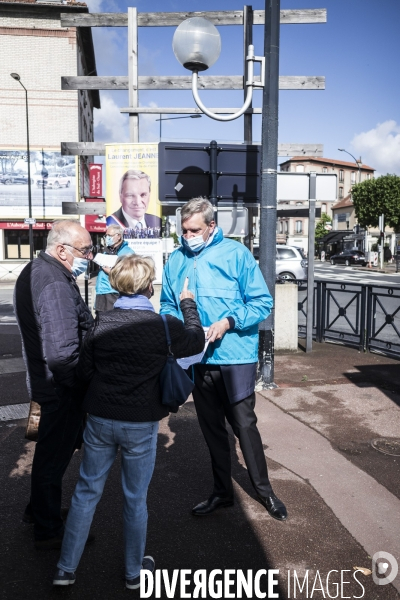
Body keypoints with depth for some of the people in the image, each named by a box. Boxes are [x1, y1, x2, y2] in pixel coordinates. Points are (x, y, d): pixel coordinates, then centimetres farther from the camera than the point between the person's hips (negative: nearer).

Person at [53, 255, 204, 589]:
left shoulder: (102, 323, -6)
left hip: (100, 420, 2)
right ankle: (135, 571, 31)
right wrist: (188, 304, 20)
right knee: (135, 498, 14)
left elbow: (84, 370, 1)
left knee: (87, 491, 17)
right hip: (141, 424, -2)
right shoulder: (164, 326, -13)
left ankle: (67, 568, 28)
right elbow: (197, 340, 6)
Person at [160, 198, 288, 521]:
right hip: (198, 359, 5)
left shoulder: (236, 254, -8)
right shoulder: (176, 260, 6)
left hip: (236, 355, -5)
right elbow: (167, 305, 14)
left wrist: (228, 322, -22)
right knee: (211, 427, 16)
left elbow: (262, 301, -9)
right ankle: (222, 491, 34)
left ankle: (264, 490, 25)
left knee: (244, 424, 2)